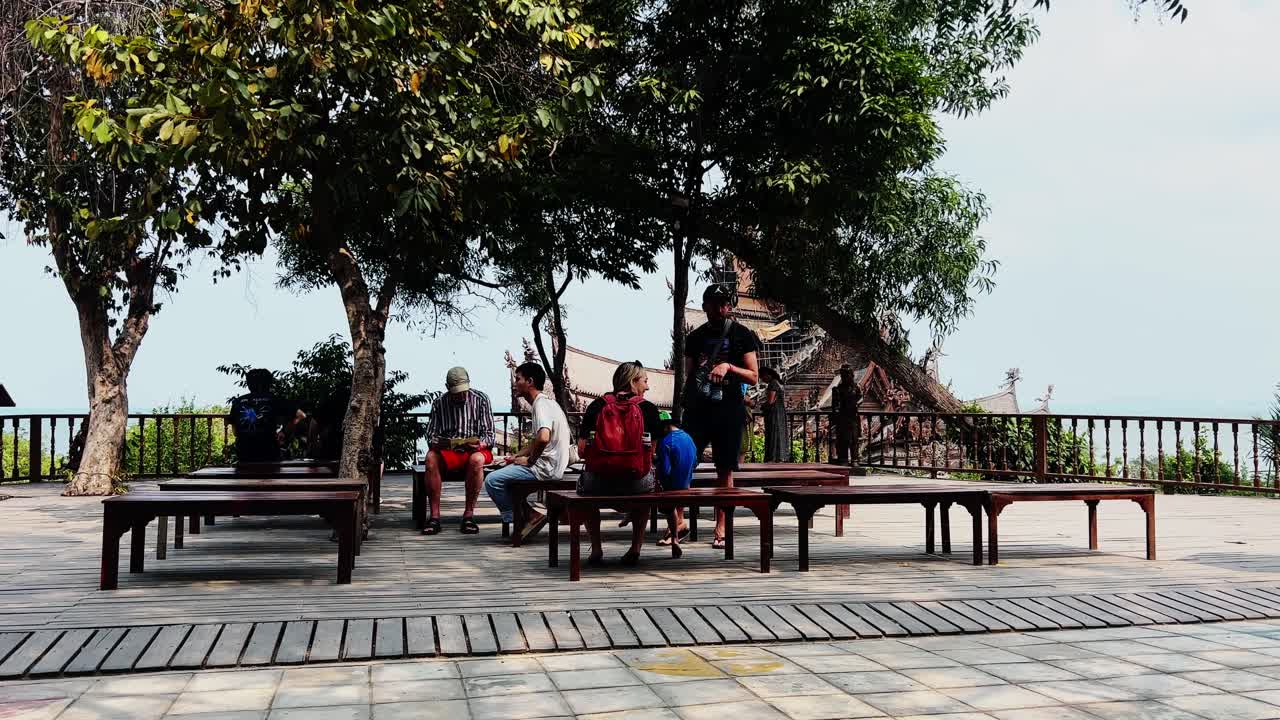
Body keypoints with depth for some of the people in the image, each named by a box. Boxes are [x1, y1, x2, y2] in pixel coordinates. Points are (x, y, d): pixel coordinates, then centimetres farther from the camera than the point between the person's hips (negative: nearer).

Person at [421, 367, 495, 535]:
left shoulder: (481, 399, 0)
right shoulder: (439, 403, 5)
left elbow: (489, 433, -3)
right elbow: (430, 435, 1)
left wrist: (480, 444, -26)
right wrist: (437, 443, -24)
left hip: (475, 450, -1)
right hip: (448, 452, 2)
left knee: (476, 459, -37)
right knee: (431, 457, -31)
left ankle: (469, 515, -29)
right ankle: (434, 516, -29)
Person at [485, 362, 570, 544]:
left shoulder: (541, 405, -17)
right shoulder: (545, 403, 17)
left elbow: (543, 438, -34)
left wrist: (529, 460, -18)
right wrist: (517, 456, 14)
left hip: (546, 469, -11)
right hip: (549, 466, 11)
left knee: (492, 481, -11)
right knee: (500, 473, 22)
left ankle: (531, 516, -5)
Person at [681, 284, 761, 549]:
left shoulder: (742, 335, 4)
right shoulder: (695, 337, 14)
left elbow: (754, 377, 0)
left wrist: (728, 366, -14)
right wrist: (686, 405, 12)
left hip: (729, 411, -3)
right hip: (697, 409, 3)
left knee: (725, 470, 1)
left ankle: (720, 528, 8)